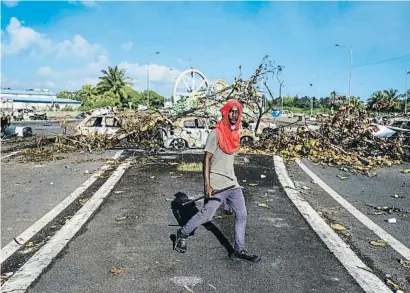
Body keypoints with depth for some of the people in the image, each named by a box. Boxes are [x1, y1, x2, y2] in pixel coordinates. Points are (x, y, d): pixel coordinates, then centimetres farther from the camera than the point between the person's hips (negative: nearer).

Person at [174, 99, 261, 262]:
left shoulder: (235, 134, 10)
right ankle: (183, 234, 26)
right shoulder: (216, 134, -14)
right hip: (216, 186, -8)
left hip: (232, 183, 8)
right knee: (206, 215, 1)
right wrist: (207, 185, -22)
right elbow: (207, 159, -16)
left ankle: (239, 251, 18)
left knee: (241, 215, 7)